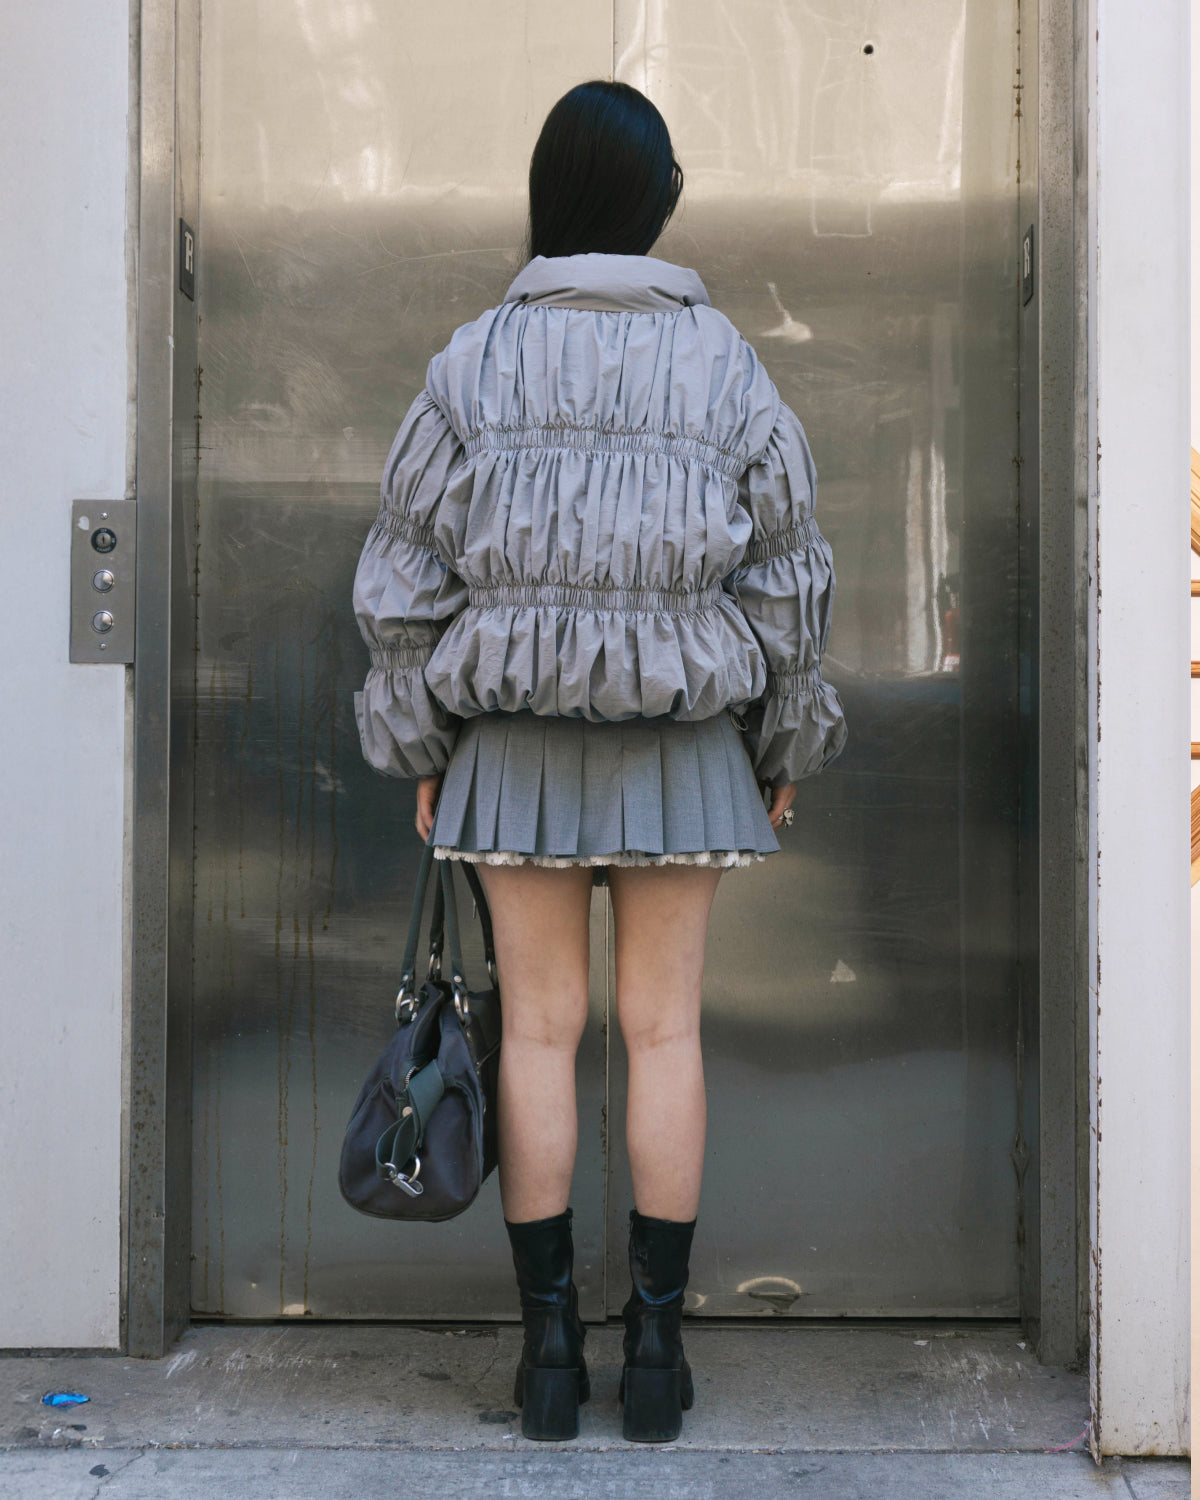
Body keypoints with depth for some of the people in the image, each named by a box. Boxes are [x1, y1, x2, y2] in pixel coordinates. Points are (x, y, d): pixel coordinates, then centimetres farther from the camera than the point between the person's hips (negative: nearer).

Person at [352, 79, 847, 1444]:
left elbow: (407, 579, -1)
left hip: (516, 744, 0)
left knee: (539, 1031, 7)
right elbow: (784, 576, 0)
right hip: (682, 743, 0)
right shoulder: (723, 361, -1)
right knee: (662, 1031, 7)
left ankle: (549, 1349, 14)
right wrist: (786, 748, 11)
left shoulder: (472, 362, -2)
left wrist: (421, 754, 8)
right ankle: (655, 1347, 15)